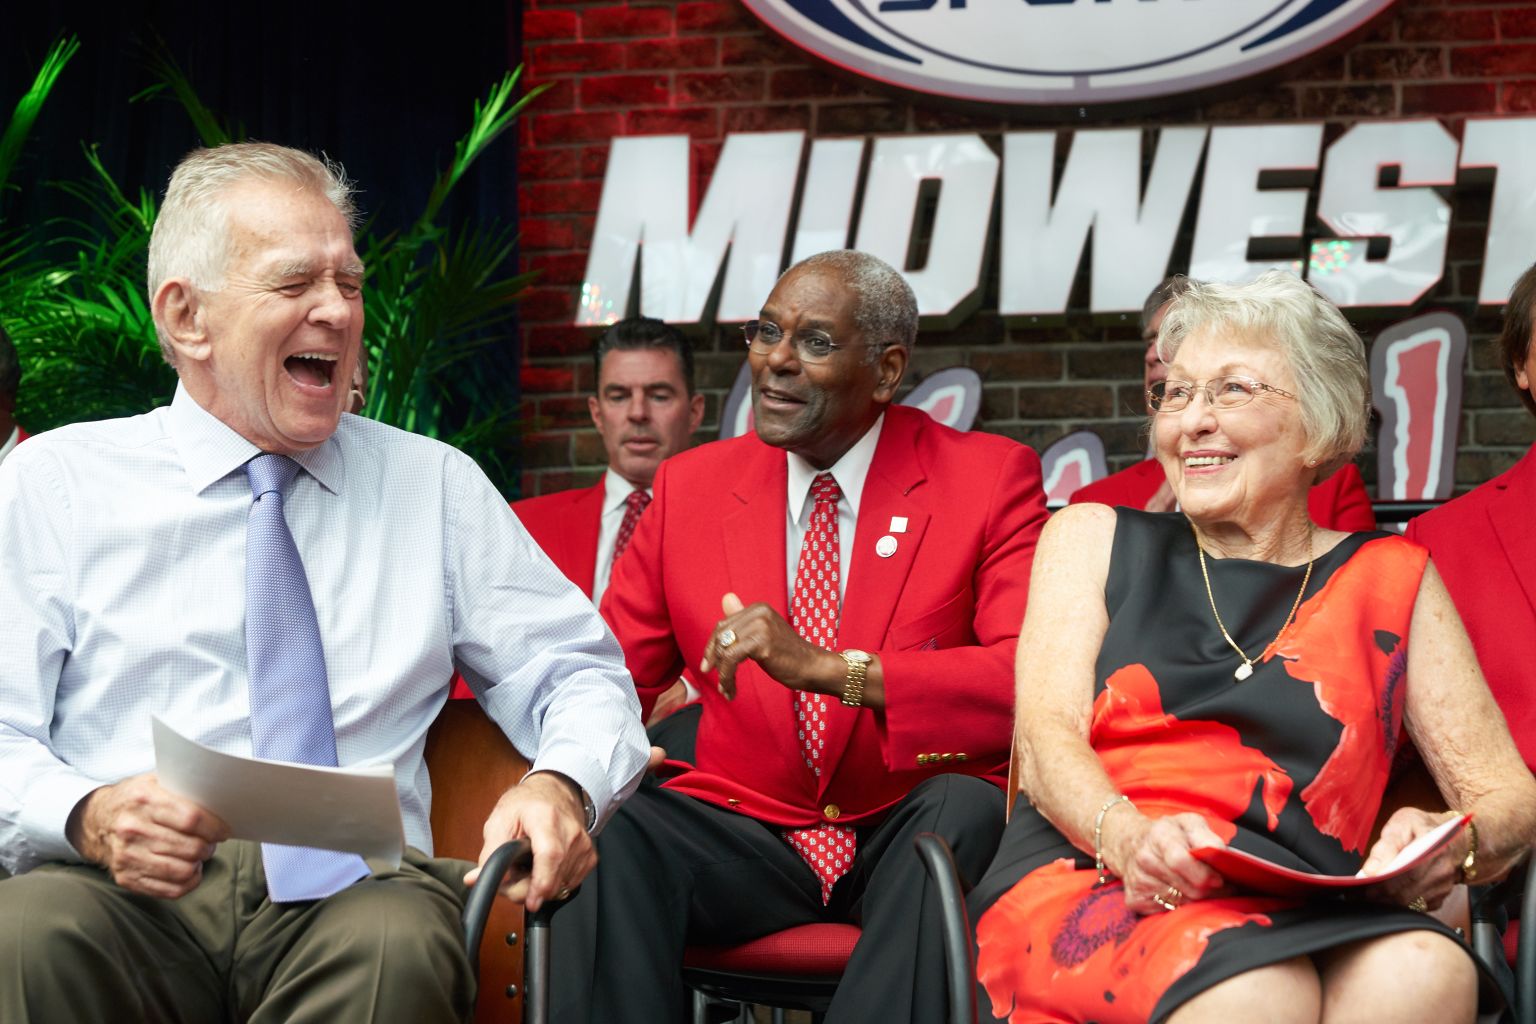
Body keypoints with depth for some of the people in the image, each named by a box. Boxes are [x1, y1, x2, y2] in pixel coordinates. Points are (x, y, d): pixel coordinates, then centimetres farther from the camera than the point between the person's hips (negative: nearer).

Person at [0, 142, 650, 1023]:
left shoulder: (437, 486, 19)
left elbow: (579, 677, 17)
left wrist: (561, 785, -8)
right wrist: (88, 815, -19)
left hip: (352, 888, 1)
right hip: (116, 888, -1)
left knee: (396, 948, -37)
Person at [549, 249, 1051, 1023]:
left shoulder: (991, 480, -1)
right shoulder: (690, 487, 10)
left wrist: (833, 669, -29)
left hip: (910, 831, -2)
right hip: (748, 833, 2)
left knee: (965, 812, -35)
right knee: (606, 828, -28)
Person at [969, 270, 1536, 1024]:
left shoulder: (1390, 581, 21)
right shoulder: (1095, 539, 21)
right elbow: (1047, 741, 5)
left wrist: (1454, 847, -10)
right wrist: (1127, 836, -19)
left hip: (1302, 915, 2)